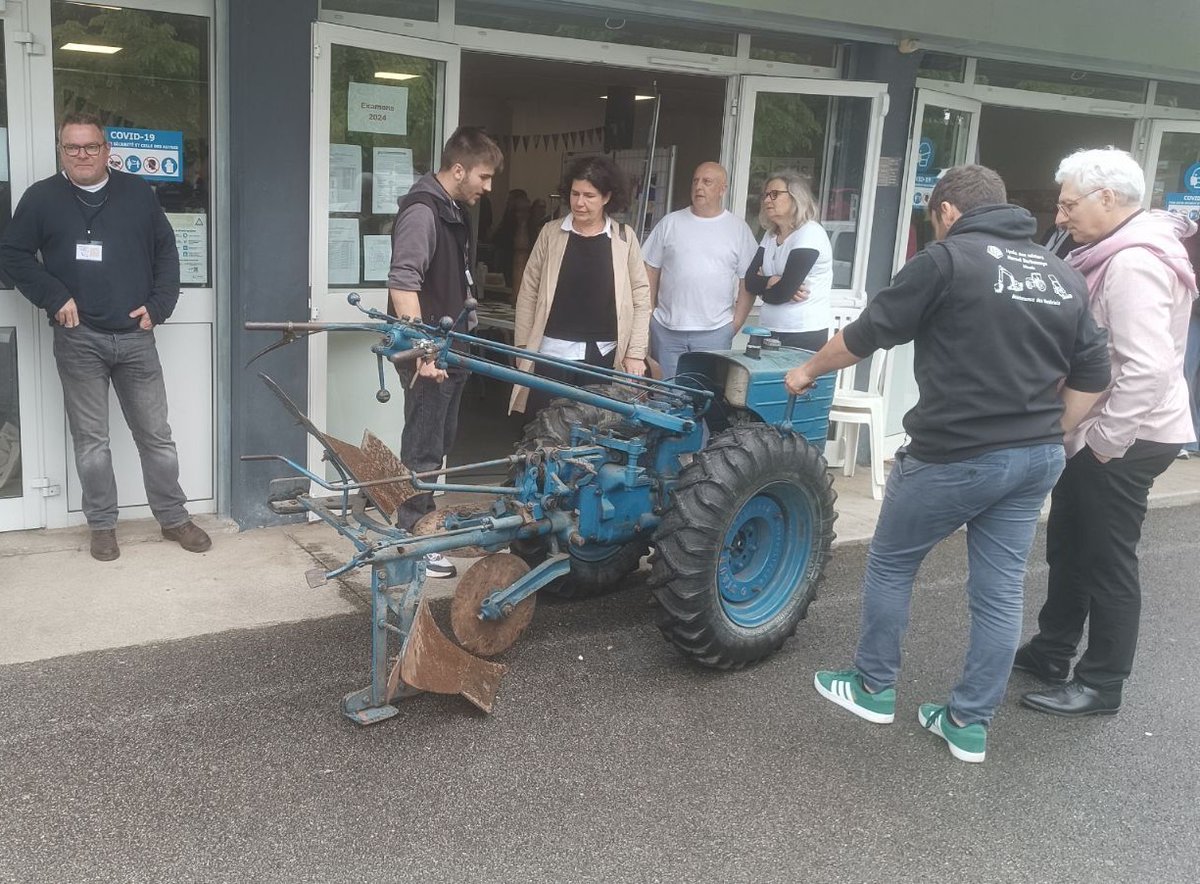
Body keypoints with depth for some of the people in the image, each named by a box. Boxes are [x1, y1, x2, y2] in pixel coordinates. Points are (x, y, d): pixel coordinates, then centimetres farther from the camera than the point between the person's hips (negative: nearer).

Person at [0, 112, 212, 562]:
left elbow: (166, 251, 12)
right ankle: (102, 525, 18)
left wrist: (158, 305, 1)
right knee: (91, 439, 6)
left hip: (136, 336, 1)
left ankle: (174, 517, 18)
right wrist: (55, 297, -6)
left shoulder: (138, 193, 8)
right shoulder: (42, 197, 3)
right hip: (79, 339, -1)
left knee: (156, 434, 6)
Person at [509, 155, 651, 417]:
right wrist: (523, 346, 2)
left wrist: (635, 353, -1)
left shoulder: (624, 237, 2)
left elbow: (641, 297, 4)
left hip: (603, 355, 0)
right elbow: (529, 292, 6)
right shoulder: (551, 233, 2)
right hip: (553, 350, 0)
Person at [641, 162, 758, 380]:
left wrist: (737, 321, -3)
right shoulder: (670, 223, 6)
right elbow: (651, 270, 9)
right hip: (666, 329, 2)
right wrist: (648, 313, 3)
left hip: (715, 331, -1)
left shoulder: (739, 229, 2)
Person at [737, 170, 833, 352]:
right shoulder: (770, 235, 12)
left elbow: (782, 292, -18)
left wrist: (763, 286, 1)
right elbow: (749, 281, 3)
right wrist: (772, 282, -15)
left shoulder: (810, 233, -12)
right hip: (768, 331, 7)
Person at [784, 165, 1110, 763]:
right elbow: (1091, 375, 13)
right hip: (1036, 459, 7)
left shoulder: (947, 259, -9)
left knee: (890, 563, 14)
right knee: (1000, 590, 11)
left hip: (955, 456, -6)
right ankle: (970, 724, 20)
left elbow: (868, 333, -4)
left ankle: (873, 689, 26)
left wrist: (808, 370, 12)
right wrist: (1044, 434, 19)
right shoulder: (1063, 276, 12)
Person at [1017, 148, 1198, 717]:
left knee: (1107, 561, 2)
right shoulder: (1117, 253, 12)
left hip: (1123, 441, -10)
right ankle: (1051, 651, 35)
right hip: (1099, 433, 10)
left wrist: (1102, 440, -22)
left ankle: (1101, 686, 16)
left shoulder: (1134, 263, -21)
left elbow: (1149, 368, -29)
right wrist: (1084, 432, 14)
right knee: (1067, 544, 19)